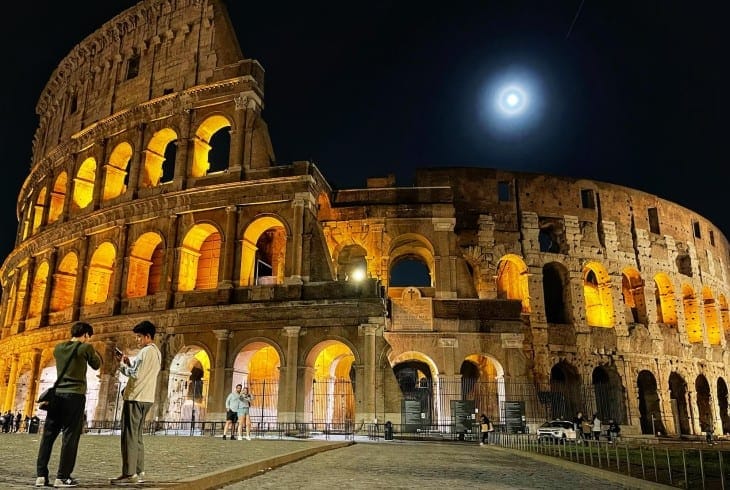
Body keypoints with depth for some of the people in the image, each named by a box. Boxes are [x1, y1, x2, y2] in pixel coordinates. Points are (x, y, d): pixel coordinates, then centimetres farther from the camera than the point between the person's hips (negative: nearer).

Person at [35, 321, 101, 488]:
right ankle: (62, 477, 0)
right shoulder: (86, 348, -5)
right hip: (75, 395, -5)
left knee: (48, 435, 9)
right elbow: (96, 365, 9)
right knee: (70, 436, -1)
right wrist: (96, 354, 28)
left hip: (57, 394, 5)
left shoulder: (58, 348, 10)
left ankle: (41, 475, 9)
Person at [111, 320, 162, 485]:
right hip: (146, 399, 10)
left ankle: (129, 473, -5)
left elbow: (136, 375, -17)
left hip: (136, 398, -10)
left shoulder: (146, 351, -13)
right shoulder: (156, 352, 17)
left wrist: (122, 364, -3)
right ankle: (138, 472, 13)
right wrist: (128, 363, 11)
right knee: (137, 436, 12)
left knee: (129, 436, -6)